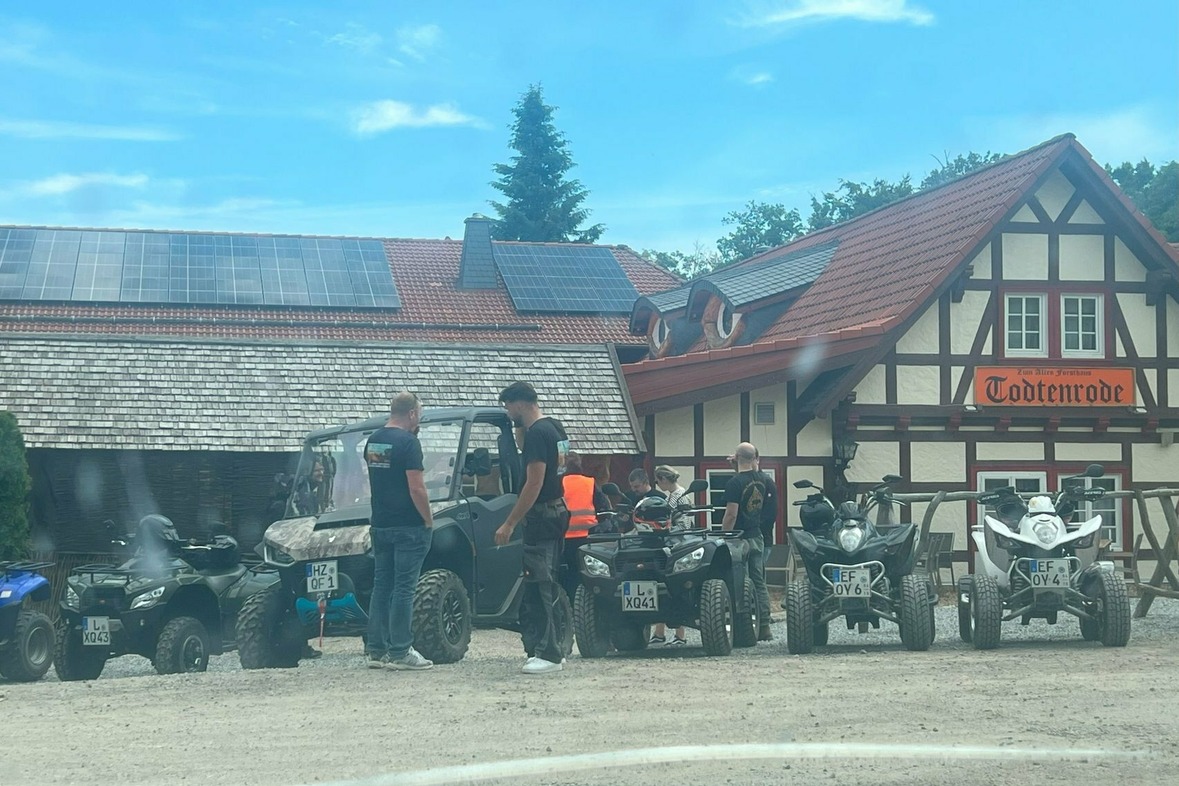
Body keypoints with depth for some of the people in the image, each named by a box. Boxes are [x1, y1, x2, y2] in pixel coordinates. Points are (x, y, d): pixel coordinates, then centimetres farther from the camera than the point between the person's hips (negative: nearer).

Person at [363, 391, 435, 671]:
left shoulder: (372, 441, 11)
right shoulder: (408, 442, -14)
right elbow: (416, 487, -17)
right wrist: (429, 521, -9)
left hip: (380, 525, 8)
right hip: (408, 527, -8)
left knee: (381, 586, 11)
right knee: (404, 589, -4)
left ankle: (377, 651, 13)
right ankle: (400, 653, -4)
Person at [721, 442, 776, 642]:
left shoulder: (735, 483, -14)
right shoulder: (764, 480, 5)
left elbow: (731, 515, -18)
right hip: (758, 538, 6)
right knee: (759, 583, 9)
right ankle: (764, 627, 8)